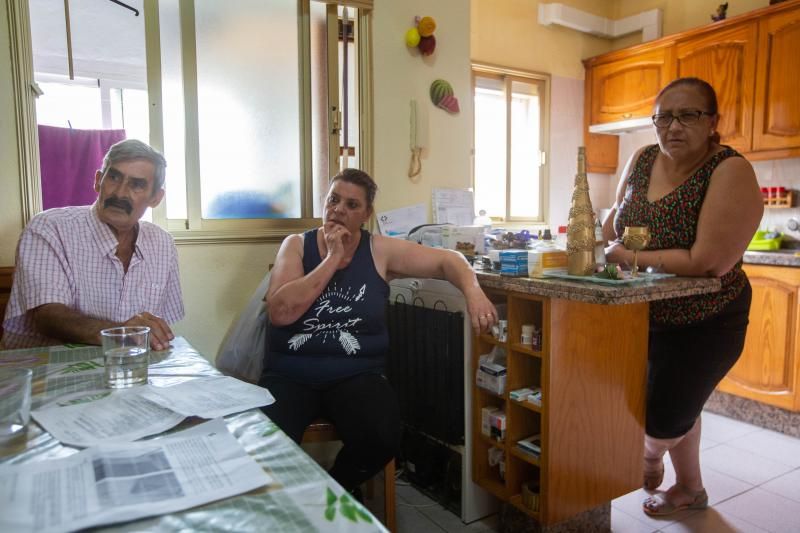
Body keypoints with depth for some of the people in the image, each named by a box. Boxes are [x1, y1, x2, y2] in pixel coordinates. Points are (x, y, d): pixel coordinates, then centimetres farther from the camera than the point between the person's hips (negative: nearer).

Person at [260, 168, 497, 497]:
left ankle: (337, 490, 8)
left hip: (355, 375, 1)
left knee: (381, 437, -27)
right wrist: (333, 257, -13)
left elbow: (447, 260, 3)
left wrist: (473, 292, -18)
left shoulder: (380, 251, 2)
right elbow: (280, 313, -14)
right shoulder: (296, 245, 1)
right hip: (290, 375, 0)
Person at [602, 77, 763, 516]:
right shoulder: (642, 160, -3)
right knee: (675, 403, 21)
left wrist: (630, 257, -23)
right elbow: (616, 216, 12)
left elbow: (708, 261, -29)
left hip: (704, 323, -6)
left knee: (664, 418, 4)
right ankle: (690, 489, 46)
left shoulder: (731, 172, -22)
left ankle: (650, 454, 42)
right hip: (646, 313, 6)